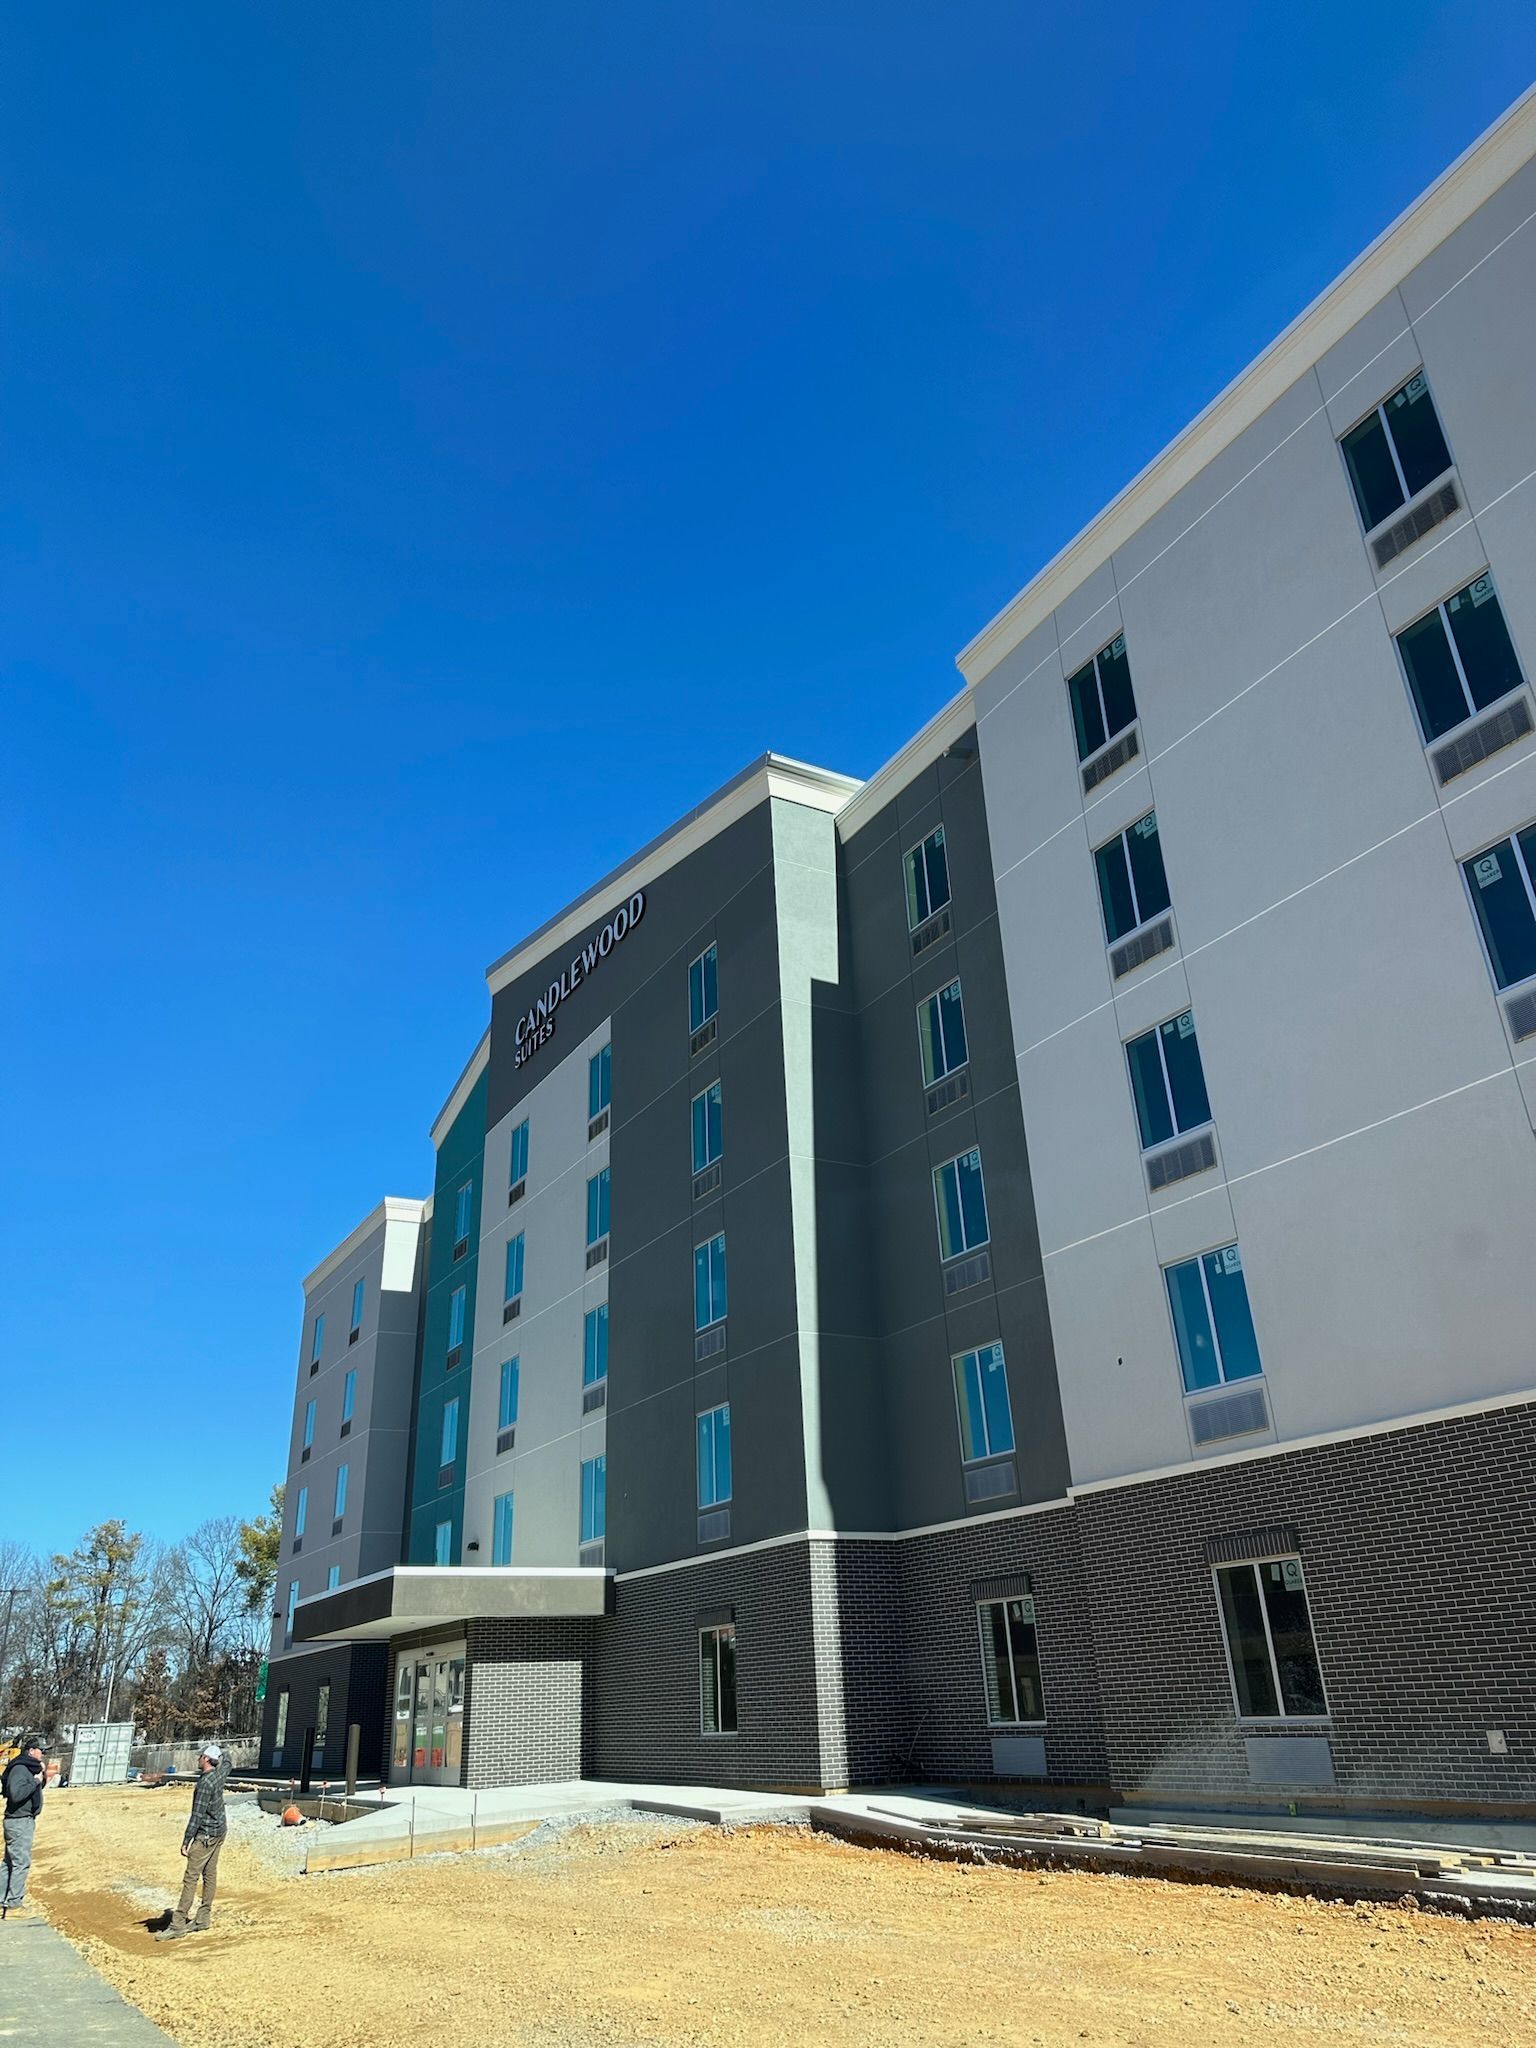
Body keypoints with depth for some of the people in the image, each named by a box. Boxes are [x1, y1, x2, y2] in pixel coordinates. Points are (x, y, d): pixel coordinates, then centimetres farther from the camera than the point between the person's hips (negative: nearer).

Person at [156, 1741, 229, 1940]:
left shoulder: (205, 1783, -22)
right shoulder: (220, 1774, 2)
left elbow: (197, 1815, -22)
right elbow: (227, 1762, 29)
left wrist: (186, 1841, -18)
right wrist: (216, 1750, 29)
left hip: (206, 1835, -9)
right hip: (219, 1832, 9)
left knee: (191, 1878, -7)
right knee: (210, 1875, 12)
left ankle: (178, 1925, -6)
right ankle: (203, 1920, 18)